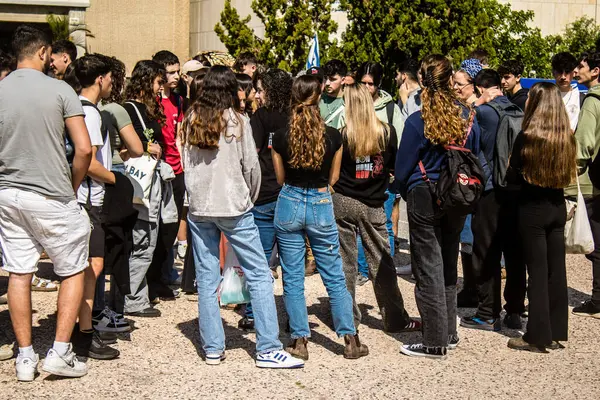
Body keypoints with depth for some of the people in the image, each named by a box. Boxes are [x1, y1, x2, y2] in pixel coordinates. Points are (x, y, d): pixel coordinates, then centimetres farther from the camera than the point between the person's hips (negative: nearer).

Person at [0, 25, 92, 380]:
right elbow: (84, 149, -13)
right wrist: (72, 187, 2)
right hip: (52, 198, -4)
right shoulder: (60, 90, -9)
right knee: (74, 271, 10)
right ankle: (60, 352, 7)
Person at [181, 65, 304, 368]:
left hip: (198, 208, 4)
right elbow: (252, 167, -2)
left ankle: (212, 349, 11)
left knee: (206, 280, 8)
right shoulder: (237, 122, -6)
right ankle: (268, 349, -2)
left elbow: (186, 166, 8)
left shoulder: (190, 122, 4)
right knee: (259, 275, 0)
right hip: (233, 207, -4)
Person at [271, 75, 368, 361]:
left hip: (289, 205, 0)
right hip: (321, 206, 0)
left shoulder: (280, 137, -7)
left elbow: (280, 179, 5)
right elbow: (333, 178, 6)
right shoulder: (333, 136, -7)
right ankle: (350, 339, 12)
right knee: (334, 277, 9)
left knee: (292, 278, 8)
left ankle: (299, 341, 10)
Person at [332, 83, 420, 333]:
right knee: (382, 263, 8)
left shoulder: (341, 134, -10)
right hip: (374, 205, 2)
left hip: (343, 202, -2)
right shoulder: (387, 132, -3)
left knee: (345, 263, 7)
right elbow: (396, 166, 9)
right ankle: (396, 319, 13)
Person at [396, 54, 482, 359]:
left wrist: (408, 195, 11)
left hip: (424, 199, -5)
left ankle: (436, 342, 4)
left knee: (429, 269, 1)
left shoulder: (418, 122, -14)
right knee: (449, 266, 17)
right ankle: (449, 333, 26)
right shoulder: (468, 118, -2)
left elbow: (402, 169, -7)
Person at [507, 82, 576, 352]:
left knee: (538, 272, 0)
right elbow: (569, 174, 9)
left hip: (532, 209, -5)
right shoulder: (567, 138, -1)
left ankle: (538, 336, 5)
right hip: (557, 207, 5)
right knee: (556, 270, 10)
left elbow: (514, 171, -5)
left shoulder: (527, 138, -16)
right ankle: (556, 333, 18)